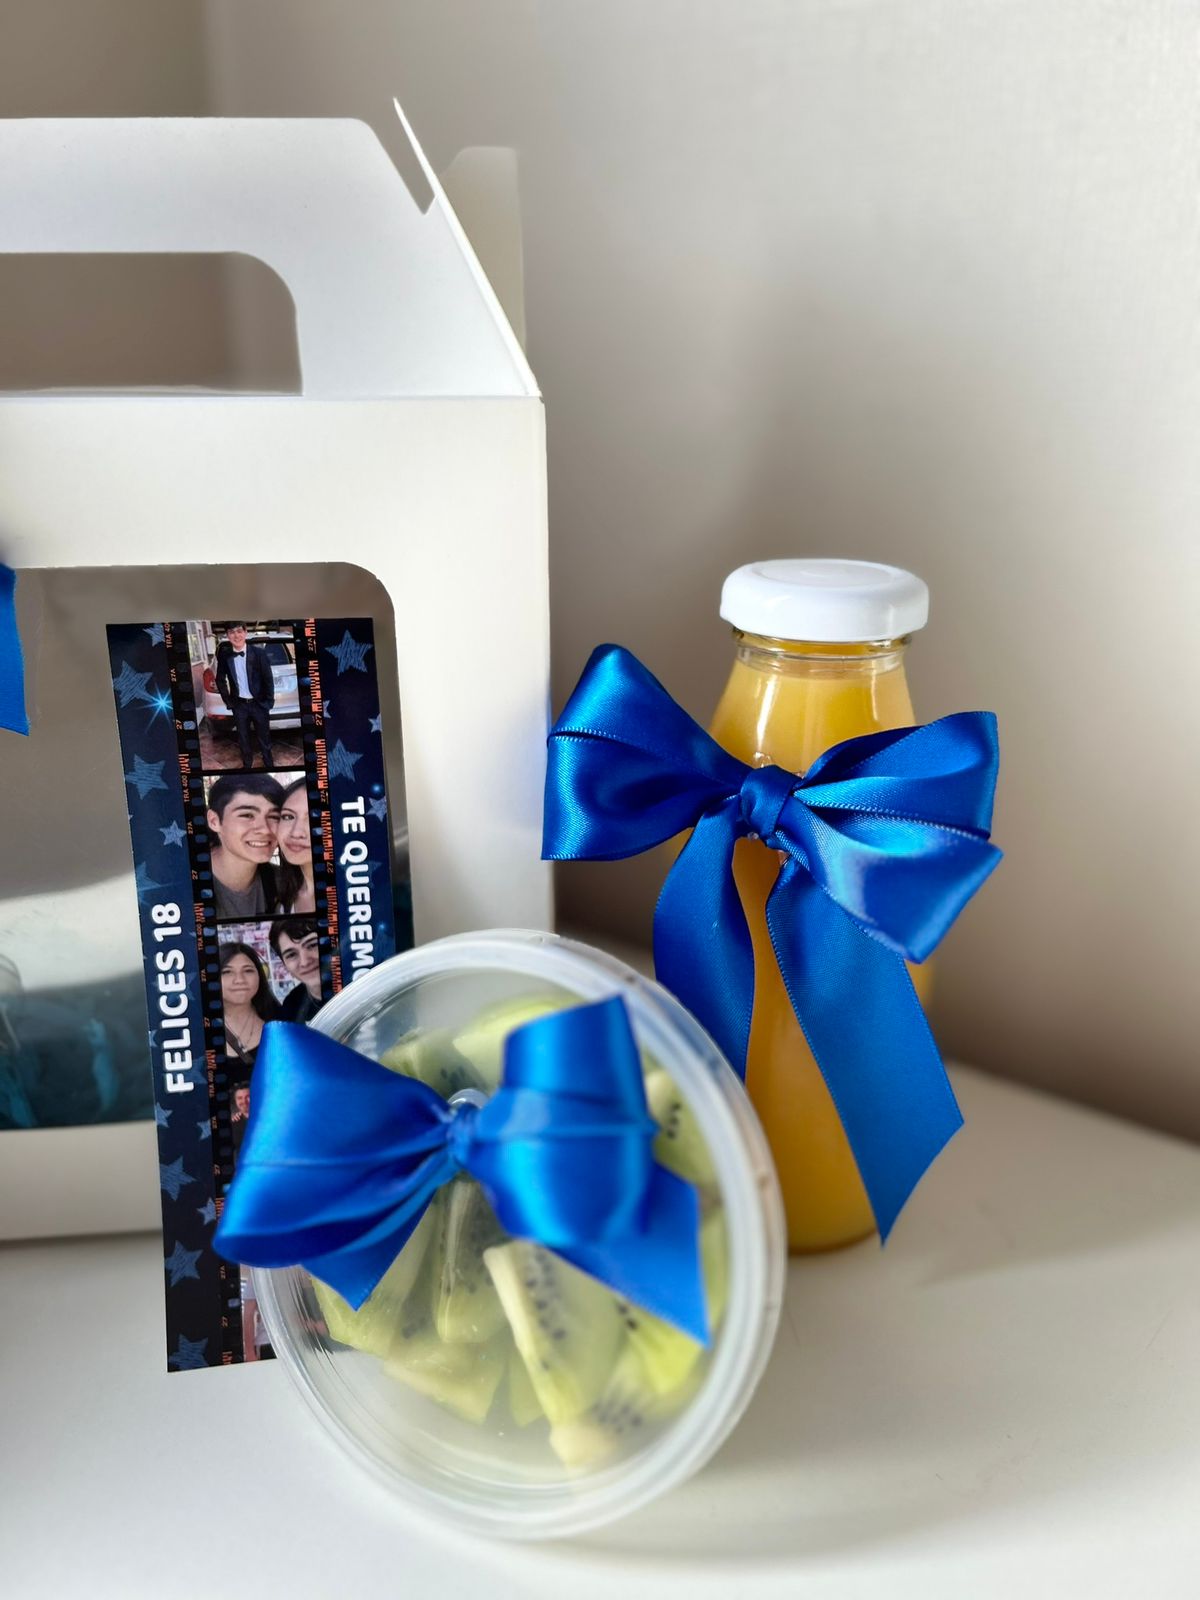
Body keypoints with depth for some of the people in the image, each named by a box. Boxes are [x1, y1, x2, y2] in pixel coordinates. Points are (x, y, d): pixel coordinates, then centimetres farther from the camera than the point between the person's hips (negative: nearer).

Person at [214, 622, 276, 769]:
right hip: (239, 705, 2)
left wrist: (268, 702, -7)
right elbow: (220, 680, 8)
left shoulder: (259, 653, -13)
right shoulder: (225, 655, -5)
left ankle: (269, 765, 27)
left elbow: (268, 679, -7)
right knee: (243, 739, 13)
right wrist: (228, 701, 4)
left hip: (259, 703, -2)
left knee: (264, 739, 10)